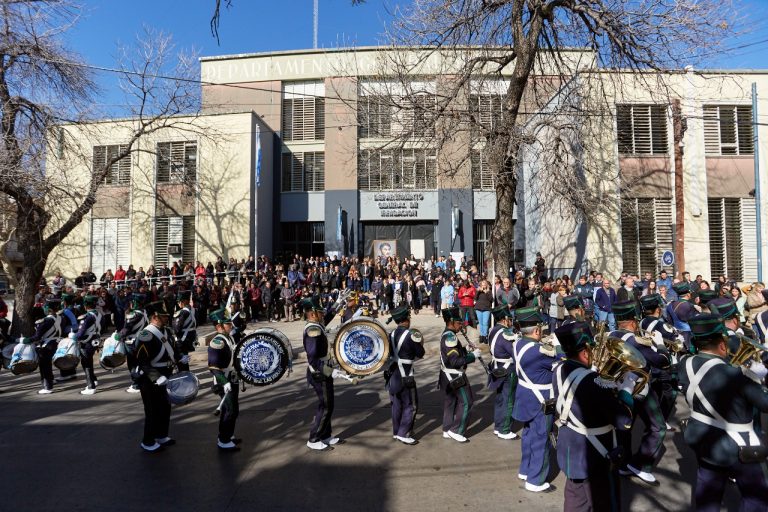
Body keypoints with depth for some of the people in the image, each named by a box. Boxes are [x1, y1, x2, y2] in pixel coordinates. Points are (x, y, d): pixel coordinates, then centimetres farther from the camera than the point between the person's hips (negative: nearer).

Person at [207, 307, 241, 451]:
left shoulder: (229, 337, 5)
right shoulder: (217, 342, -23)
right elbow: (213, 366, -27)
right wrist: (224, 382, -32)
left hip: (232, 380, 9)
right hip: (224, 383, -9)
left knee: (231, 410, 20)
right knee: (231, 411, -1)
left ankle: (227, 435, 36)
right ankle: (223, 441, 14)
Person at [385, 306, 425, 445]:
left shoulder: (392, 334, 2)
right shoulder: (411, 335, -18)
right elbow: (420, 354, -9)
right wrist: (419, 342, 8)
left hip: (393, 374, 7)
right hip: (405, 377, -7)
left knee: (397, 404, 18)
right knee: (411, 405, 7)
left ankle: (396, 431, 29)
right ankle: (403, 434, 8)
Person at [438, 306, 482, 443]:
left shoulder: (446, 335, 9)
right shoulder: (450, 337, -24)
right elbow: (455, 361, -26)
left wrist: (468, 353, 4)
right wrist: (473, 355, -18)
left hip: (449, 375, 10)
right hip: (455, 376, -10)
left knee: (450, 401, 16)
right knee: (466, 402, 1)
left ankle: (447, 430, 25)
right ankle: (456, 430, 8)